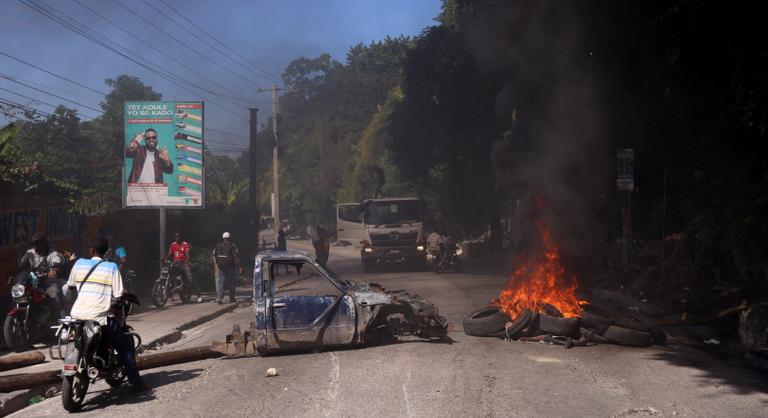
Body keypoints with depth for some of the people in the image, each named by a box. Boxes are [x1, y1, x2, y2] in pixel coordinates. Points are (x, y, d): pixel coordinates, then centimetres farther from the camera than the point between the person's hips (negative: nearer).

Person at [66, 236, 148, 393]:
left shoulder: (80, 263, 7)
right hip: (101, 317, -3)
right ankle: (136, 382, 9)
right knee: (125, 345, 13)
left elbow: (70, 287, 20)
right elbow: (118, 296, -6)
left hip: (78, 315, 3)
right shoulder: (112, 267, -1)